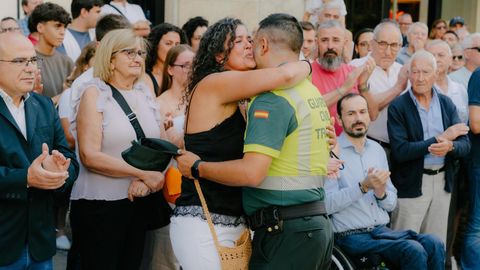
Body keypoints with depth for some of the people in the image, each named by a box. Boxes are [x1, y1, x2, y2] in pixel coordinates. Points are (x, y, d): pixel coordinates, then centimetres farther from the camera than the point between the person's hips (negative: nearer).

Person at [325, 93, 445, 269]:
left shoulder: (377, 149, 16)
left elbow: (391, 204, 17)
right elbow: (327, 204, -15)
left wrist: (381, 193, -5)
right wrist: (363, 187, -21)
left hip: (382, 230, 6)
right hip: (352, 236, -6)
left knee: (433, 244, -20)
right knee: (413, 250, -27)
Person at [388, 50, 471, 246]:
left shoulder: (446, 104, 9)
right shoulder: (398, 107, -6)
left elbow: (465, 145, 4)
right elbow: (400, 151, -17)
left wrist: (450, 146, -20)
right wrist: (441, 138, -16)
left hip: (443, 183, 5)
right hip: (411, 185, -4)